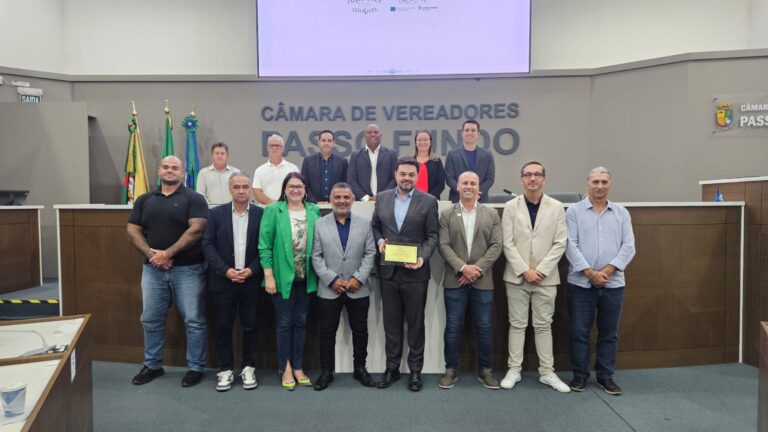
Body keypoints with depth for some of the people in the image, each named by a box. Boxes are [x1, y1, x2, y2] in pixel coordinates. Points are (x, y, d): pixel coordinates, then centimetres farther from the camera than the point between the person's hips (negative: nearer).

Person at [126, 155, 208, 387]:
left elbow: (196, 230, -14)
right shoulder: (145, 200, 12)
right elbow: (133, 231, 7)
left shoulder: (194, 198, -3)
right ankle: (152, 365, 29)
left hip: (187, 269, -4)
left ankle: (195, 368, 14)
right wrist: (150, 253, -10)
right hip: (153, 269, 4)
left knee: (193, 321, 1)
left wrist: (167, 253, -17)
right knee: (151, 319, 12)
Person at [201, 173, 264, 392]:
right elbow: (207, 245, -2)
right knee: (223, 327, 6)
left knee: (250, 326, 7)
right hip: (224, 280, 1)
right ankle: (226, 370, 19)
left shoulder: (261, 214, 1)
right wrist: (225, 270, -12)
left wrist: (252, 270, -12)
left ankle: (248, 368, 21)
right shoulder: (216, 214, 3)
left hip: (251, 280, 0)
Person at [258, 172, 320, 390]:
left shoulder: (314, 211, 4)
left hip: (306, 277, 3)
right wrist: (269, 276, -11)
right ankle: (286, 368, 20)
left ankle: (298, 367, 24)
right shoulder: (273, 211, -4)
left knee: (301, 322, 12)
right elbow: (265, 245, -6)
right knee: (285, 323, 6)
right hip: (283, 276, -3)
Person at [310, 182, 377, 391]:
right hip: (329, 290, 0)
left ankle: (360, 368, 27)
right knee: (327, 332, 8)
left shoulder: (365, 223, 3)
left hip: (358, 289, 1)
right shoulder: (320, 224, 1)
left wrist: (359, 278, -12)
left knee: (360, 330, 11)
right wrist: (332, 280, -12)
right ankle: (326, 371, 23)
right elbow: (316, 256, -2)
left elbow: (370, 253, -1)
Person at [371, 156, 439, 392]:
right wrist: (379, 240, -4)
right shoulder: (382, 198, 7)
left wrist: (422, 257, -18)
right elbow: (375, 226, 16)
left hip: (415, 272, -3)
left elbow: (432, 236, -3)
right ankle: (392, 367, 25)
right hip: (388, 271, 3)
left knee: (415, 323, 8)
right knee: (391, 322, 12)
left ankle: (415, 370, 21)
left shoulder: (428, 201, -3)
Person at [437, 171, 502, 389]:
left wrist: (477, 268, -12)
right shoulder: (446, 214, 5)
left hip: (483, 281, 1)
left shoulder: (491, 214, 8)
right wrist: (463, 268, -15)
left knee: (484, 328, 7)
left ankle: (485, 370, 21)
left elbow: (496, 245, -1)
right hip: (455, 280, -1)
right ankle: (451, 369, 18)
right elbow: (444, 245, -3)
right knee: (453, 327, 5)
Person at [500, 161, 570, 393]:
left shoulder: (556, 207, 3)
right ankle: (514, 370, 15)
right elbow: (507, 243, -3)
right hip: (517, 276, 0)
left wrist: (541, 270, -10)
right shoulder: (511, 206, 1)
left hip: (546, 277, 0)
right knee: (517, 324, 7)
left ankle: (547, 372, 17)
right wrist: (525, 271, -11)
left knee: (543, 325, 8)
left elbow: (560, 243, -2)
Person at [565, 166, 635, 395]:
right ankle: (580, 375, 18)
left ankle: (605, 376, 23)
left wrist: (608, 270, -11)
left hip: (613, 284, 2)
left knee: (608, 333, 10)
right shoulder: (574, 211, 0)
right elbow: (571, 245, -7)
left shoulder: (622, 213, 9)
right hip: (581, 283, -2)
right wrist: (590, 273, -13)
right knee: (579, 332, 4)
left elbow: (628, 246, 1)